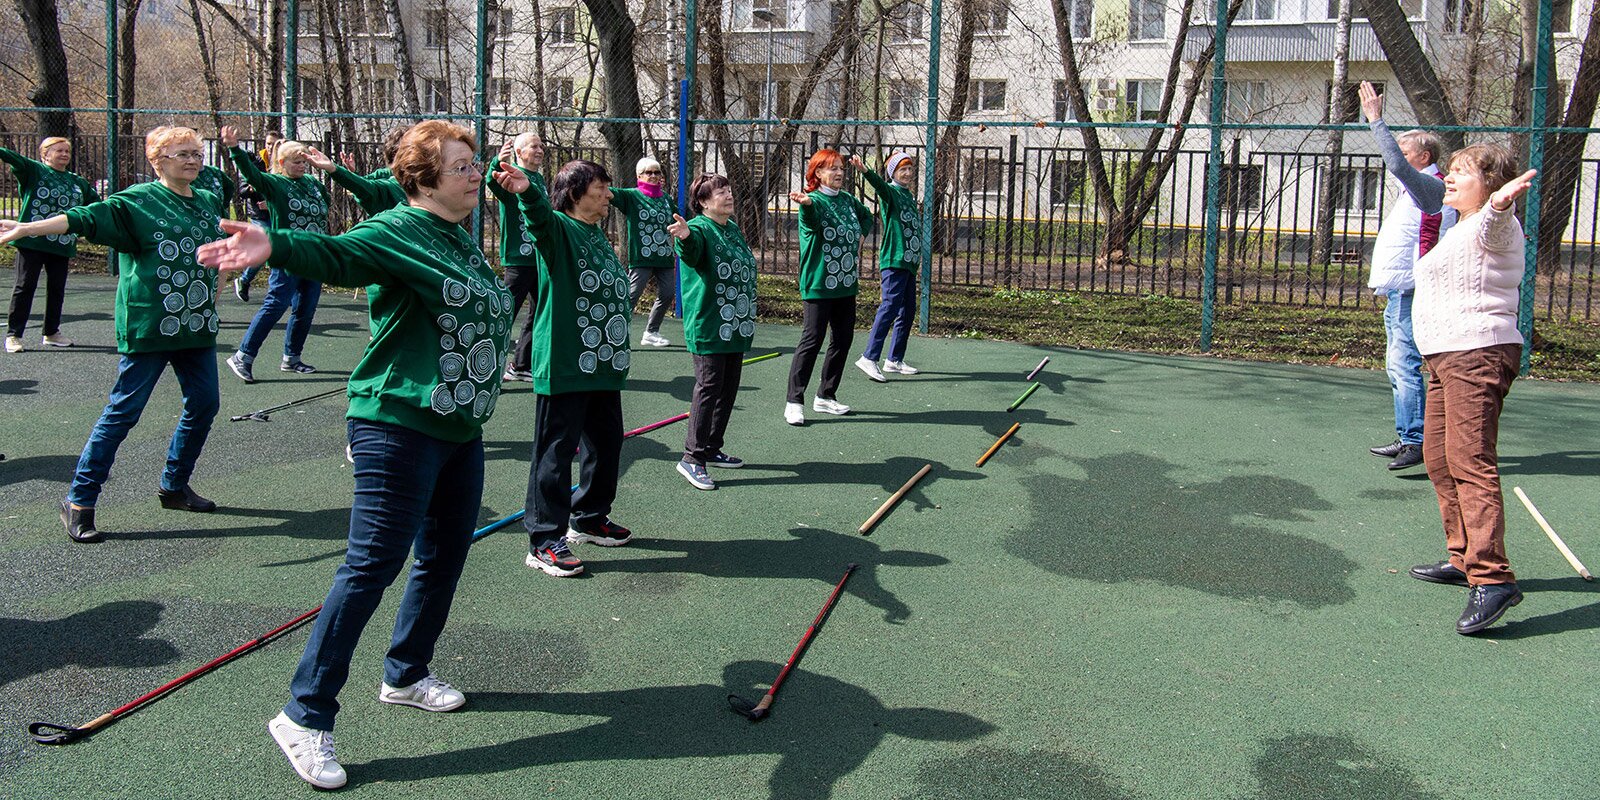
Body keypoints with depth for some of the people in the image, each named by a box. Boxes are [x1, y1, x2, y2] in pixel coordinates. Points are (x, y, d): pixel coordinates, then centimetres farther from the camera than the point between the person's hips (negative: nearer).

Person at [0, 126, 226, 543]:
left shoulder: (206, 202, 12)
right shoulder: (138, 201, -6)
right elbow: (85, 218, -17)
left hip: (197, 327, 7)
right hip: (148, 327, -7)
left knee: (203, 405, 10)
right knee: (123, 411, -5)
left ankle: (174, 486, 29)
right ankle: (79, 501, 5)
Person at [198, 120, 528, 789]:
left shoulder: (464, 242, 16)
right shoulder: (399, 229, -10)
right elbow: (338, 253, -29)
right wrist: (276, 246, -50)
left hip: (461, 428, 9)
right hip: (400, 424, -9)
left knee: (444, 557, 16)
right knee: (374, 563, -10)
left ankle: (407, 674, 36)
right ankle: (305, 716, -1)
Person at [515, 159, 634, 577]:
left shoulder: (599, 234, 17)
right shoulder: (558, 229, -8)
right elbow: (540, 212, -31)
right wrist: (526, 186, -53)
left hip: (604, 366, 9)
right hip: (564, 367, -9)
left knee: (606, 444, 17)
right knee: (556, 450, -3)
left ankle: (589, 518, 35)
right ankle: (544, 540, 4)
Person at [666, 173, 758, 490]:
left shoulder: (734, 229, 15)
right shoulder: (699, 229, -12)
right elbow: (691, 253, -36)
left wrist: (748, 315, 28)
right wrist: (685, 237, -59)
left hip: (735, 327, 9)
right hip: (707, 326, -9)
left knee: (728, 389, 13)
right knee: (709, 386, -10)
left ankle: (712, 449, 25)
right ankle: (692, 457, -5)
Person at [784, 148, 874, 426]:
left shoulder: (848, 201, 12)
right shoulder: (813, 201, -10)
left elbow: (867, 217, 33)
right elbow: (811, 217, -36)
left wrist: (857, 242, 19)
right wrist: (805, 202, -57)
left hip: (846, 284, 8)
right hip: (818, 285, -8)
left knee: (843, 339, 11)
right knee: (812, 340, -9)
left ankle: (826, 397, 23)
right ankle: (794, 401, -3)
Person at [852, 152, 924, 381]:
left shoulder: (910, 196, 20)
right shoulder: (891, 191, -5)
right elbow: (879, 184, -29)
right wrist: (865, 171, -46)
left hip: (909, 261, 9)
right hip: (894, 260, -9)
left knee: (908, 310, 11)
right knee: (890, 306, -15)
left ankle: (895, 359, 18)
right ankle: (869, 358, -14)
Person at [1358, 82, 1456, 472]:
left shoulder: (1431, 187, -12)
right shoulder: (1418, 189, 19)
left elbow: (1398, 166, -28)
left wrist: (1377, 121, -24)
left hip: (1412, 294, -11)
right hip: (1399, 293, 11)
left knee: (1405, 364, -17)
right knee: (1399, 367, 13)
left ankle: (1417, 441, -19)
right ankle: (1407, 439, 19)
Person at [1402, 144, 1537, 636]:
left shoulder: (1494, 227, -11)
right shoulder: (1461, 230, 21)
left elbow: (1491, 224, -37)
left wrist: (1498, 203, -56)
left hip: (1477, 355, -11)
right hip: (1448, 357, 11)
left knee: (1470, 461, -20)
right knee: (1438, 455, 16)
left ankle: (1492, 578, -27)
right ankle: (1464, 558, 27)